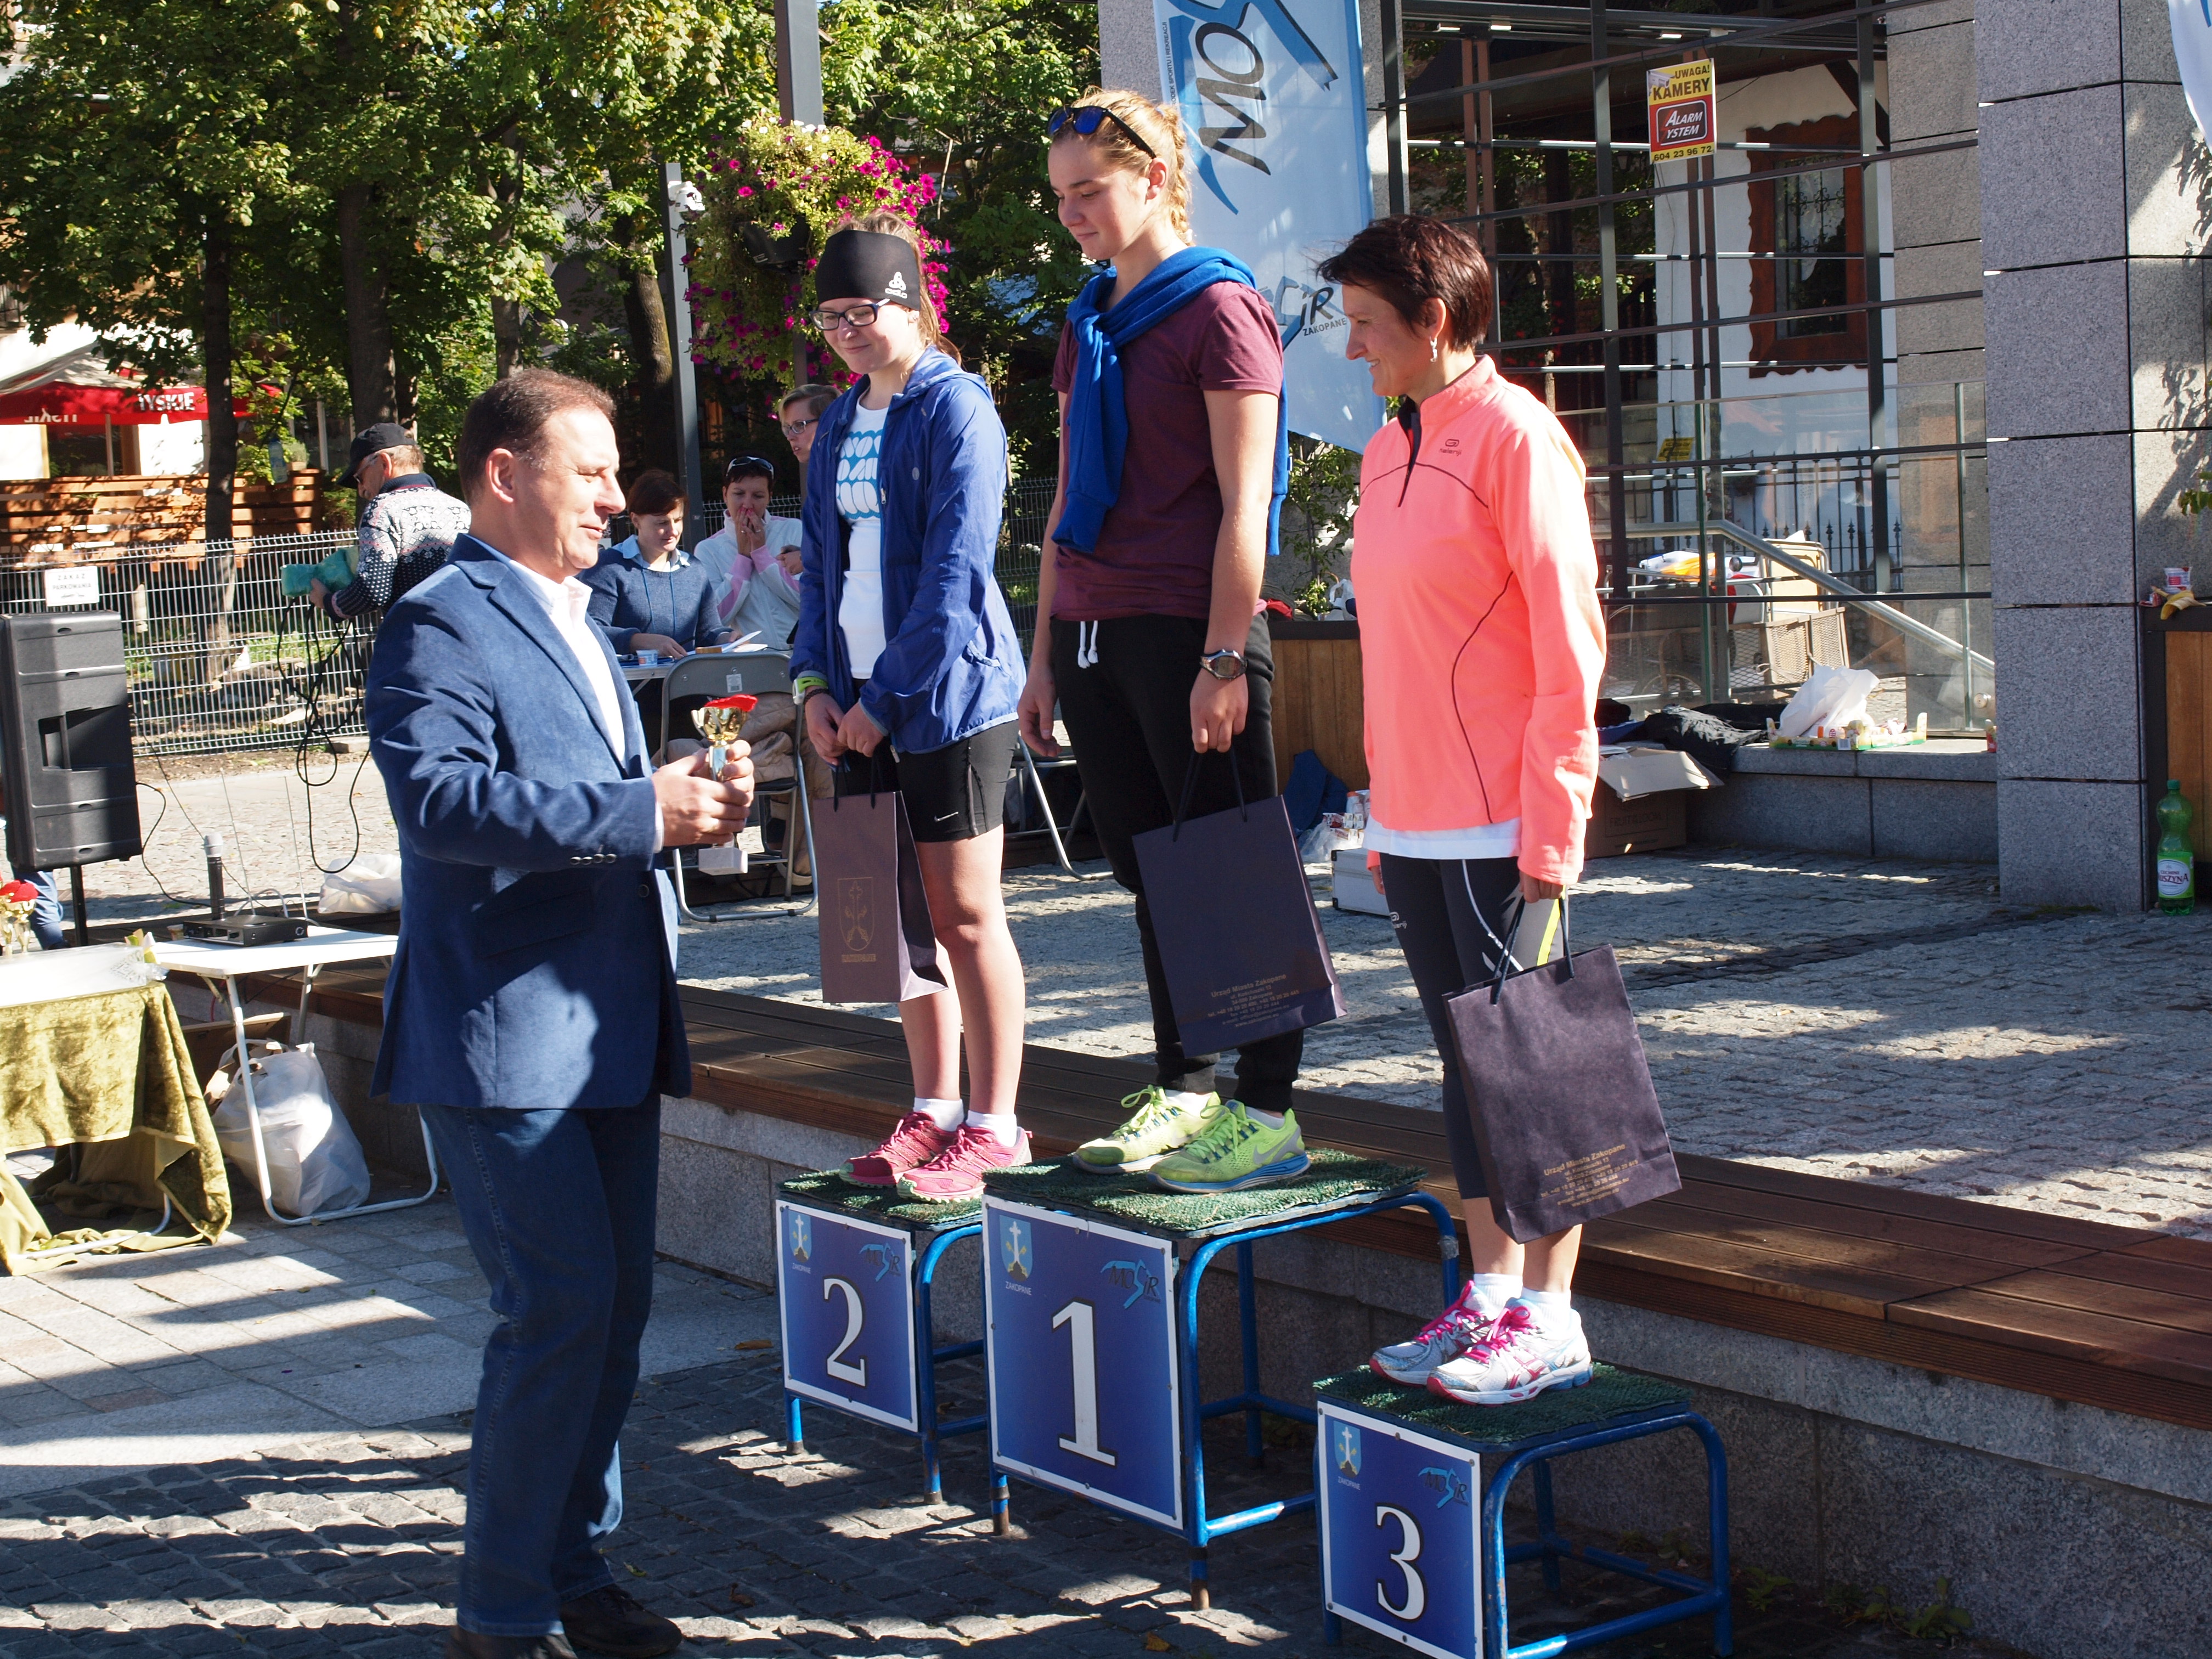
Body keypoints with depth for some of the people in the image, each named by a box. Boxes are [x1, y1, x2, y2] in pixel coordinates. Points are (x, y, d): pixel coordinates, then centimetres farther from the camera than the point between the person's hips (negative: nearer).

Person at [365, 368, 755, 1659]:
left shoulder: (575, 622, 20)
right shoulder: (440, 625, -10)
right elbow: (442, 799, -25)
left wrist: (692, 800, 8)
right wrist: (640, 812, -26)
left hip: (609, 1026, 9)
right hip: (505, 1033, -9)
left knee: (615, 1302, 12)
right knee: (561, 1306, -9)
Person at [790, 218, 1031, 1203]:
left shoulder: (954, 410, -8)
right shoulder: (840, 424, 15)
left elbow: (955, 572, -15)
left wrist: (887, 697, -14)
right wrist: (816, 682, 6)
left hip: (946, 697, -7)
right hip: (862, 708, 7)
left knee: (964, 915, -2)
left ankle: (991, 1125, 7)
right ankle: (934, 1110, 22)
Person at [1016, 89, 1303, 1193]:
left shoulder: (1218, 307, -6)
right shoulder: (1085, 326, 17)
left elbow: (1243, 506, -11)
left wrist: (1223, 659, -17)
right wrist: (1044, 655, 17)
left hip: (1184, 633, -7)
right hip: (1091, 637, 8)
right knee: (1151, 878, 12)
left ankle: (1267, 1112, 3)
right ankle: (1180, 1093, 20)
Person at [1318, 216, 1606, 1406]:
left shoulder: (1514, 437, -10)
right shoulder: (1388, 453, 15)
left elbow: (1568, 644, -14)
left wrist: (1552, 826, -17)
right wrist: (1383, 809, 16)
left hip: (1501, 827, -8)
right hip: (1416, 825, 8)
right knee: (1465, 1059, 12)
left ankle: (1547, 1319, 6)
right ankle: (1489, 1292, 21)